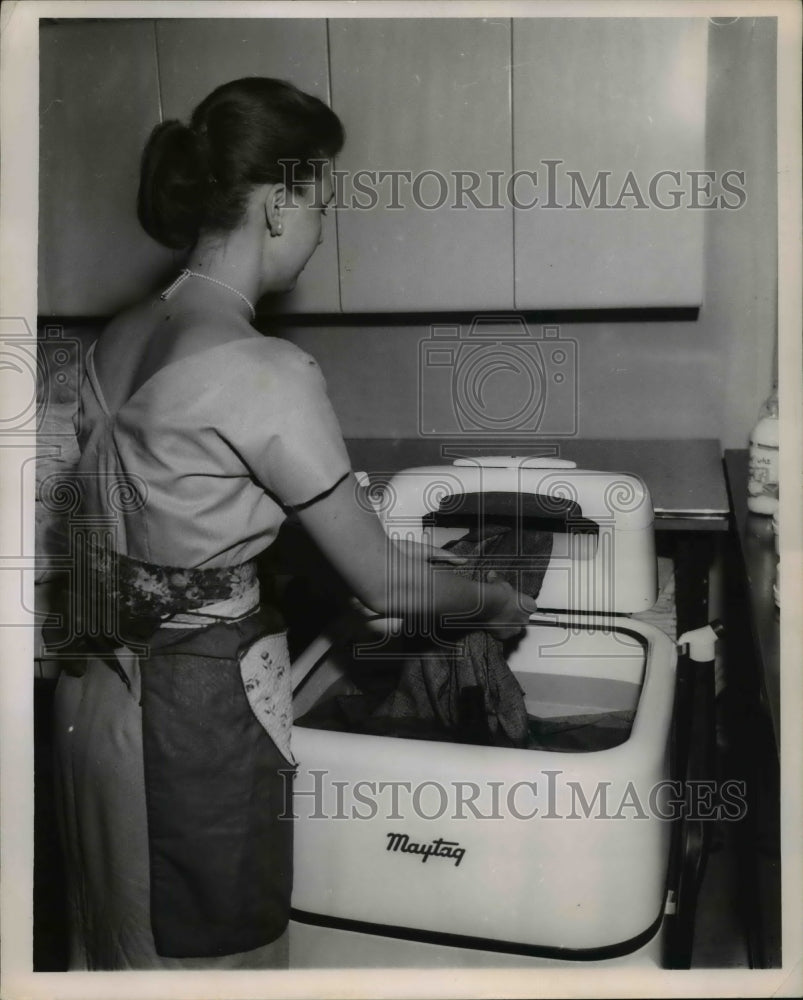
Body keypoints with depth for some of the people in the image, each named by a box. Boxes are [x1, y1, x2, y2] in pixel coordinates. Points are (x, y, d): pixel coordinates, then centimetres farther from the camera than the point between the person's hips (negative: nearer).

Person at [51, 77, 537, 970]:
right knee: (215, 953, 14)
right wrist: (494, 601, 3)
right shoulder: (264, 373, -21)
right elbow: (381, 581, -15)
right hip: (197, 712, -8)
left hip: (100, 688, 8)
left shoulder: (120, 340, 3)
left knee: (119, 944, 25)